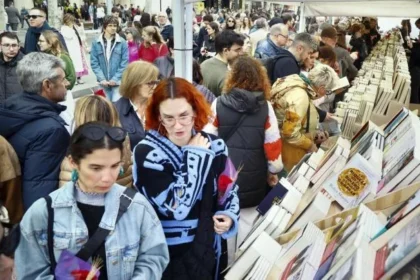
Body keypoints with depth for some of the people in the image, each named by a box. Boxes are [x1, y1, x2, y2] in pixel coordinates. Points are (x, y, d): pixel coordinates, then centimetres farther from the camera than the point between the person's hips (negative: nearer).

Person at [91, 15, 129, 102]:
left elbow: (125, 63, -4)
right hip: (104, 82, 2)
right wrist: (102, 79, -10)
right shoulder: (96, 43, -1)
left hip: (118, 81, -2)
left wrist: (115, 78, -11)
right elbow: (94, 63, 0)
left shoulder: (122, 42, -3)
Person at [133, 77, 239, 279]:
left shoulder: (214, 145, -5)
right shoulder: (147, 153, -18)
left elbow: (229, 191, 10)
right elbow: (176, 207, -26)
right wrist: (195, 156, -20)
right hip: (167, 256, -4)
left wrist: (230, 216, -8)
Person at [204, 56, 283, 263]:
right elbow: (272, 144, -5)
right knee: (247, 223, 10)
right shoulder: (265, 107, -6)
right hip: (253, 179, 0)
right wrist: (273, 172, 9)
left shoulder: (219, 104, -7)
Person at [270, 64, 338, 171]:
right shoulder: (300, 97, -28)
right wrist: (310, 145, -15)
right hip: (288, 146, -9)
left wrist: (313, 134, 10)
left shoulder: (300, 83, 1)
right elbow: (290, 133, -28)